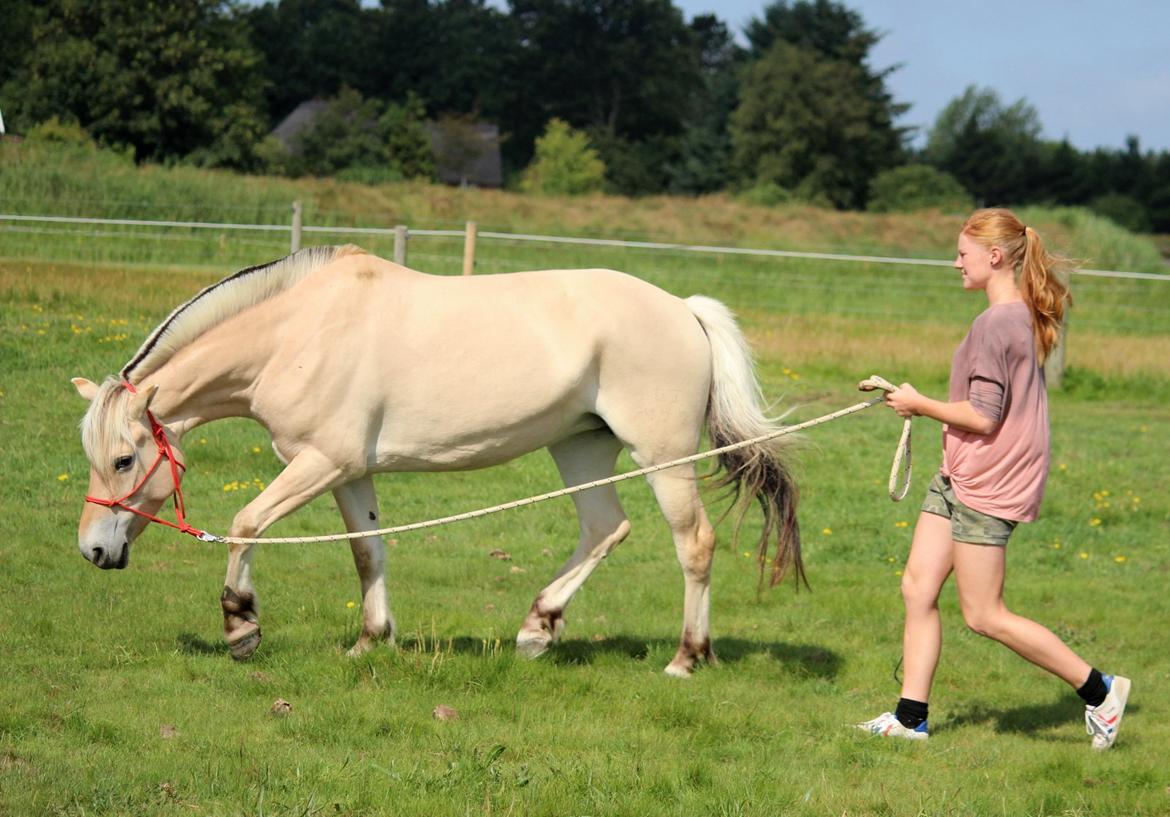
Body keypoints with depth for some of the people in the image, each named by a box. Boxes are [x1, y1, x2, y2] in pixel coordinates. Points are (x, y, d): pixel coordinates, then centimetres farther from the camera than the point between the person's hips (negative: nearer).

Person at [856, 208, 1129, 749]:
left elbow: (983, 416, -24)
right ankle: (910, 716, 12)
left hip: (986, 483, -10)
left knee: (985, 616, -3)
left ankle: (1099, 690, 5)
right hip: (959, 479, 10)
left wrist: (920, 405, -11)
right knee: (918, 589, 8)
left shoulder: (995, 324, -21)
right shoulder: (1024, 316, 10)